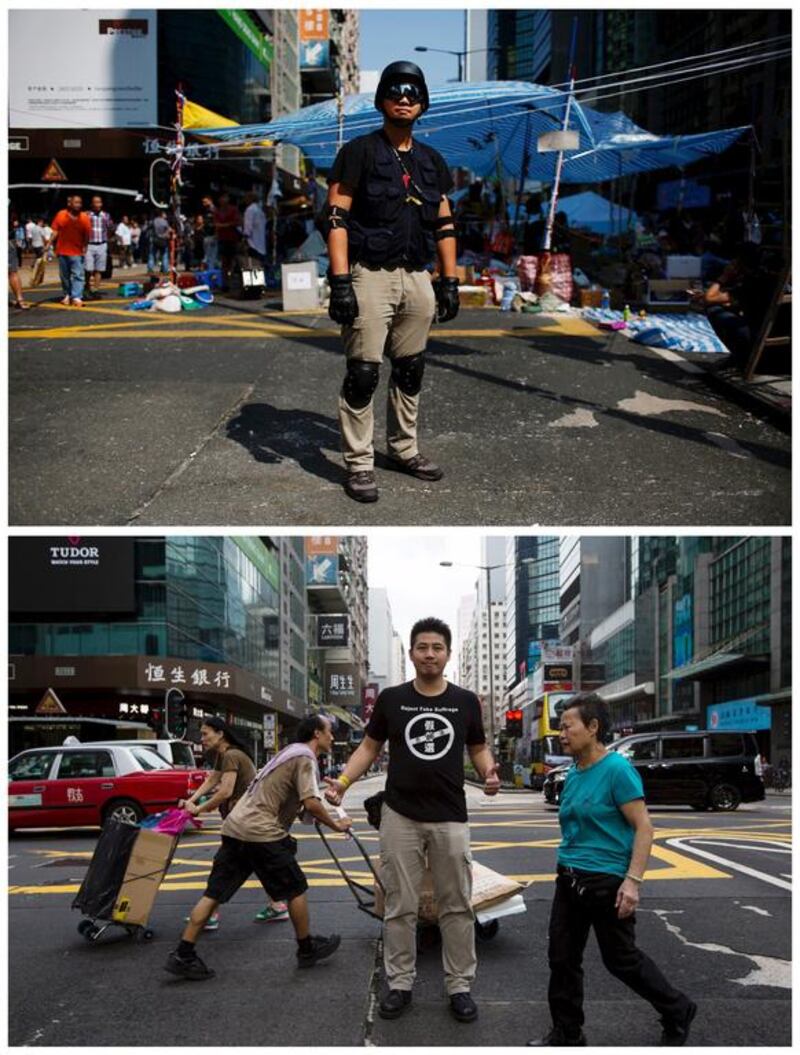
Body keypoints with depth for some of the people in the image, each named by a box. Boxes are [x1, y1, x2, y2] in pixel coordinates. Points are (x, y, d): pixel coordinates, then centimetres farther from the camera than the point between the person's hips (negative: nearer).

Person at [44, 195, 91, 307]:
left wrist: (84, 247, -13)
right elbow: (55, 231, 0)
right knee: (64, 275, 12)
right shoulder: (61, 215, -4)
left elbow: (87, 235, -5)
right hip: (62, 250, 2)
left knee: (78, 275, -10)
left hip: (77, 252, -2)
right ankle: (67, 295, 26)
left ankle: (77, 297, -16)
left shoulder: (84, 218, -7)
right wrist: (49, 242, -7)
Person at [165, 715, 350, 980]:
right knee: (295, 889, 7)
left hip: (234, 826, 9)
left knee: (215, 892, 6)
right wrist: (336, 825, -3)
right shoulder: (305, 758, -5)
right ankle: (307, 949, 19)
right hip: (261, 832, -9)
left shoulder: (291, 752, 24)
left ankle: (183, 956, 3)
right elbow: (311, 804, -15)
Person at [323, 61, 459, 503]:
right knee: (363, 373, -7)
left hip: (417, 278, 6)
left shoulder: (431, 161, 14)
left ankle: (404, 450, 26)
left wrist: (450, 281, 11)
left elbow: (444, 225, 17)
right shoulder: (359, 152, -3)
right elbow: (336, 218, -10)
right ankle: (359, 464, 0)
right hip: (370, 274, -6)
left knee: (410, 371, 12)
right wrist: (340, 282, -18)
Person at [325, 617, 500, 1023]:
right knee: (400, 906, 5)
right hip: (400, 817, 0)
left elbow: (478, 749, 13)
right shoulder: (391, 699, 2)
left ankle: (460, 986, 14)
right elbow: (369, 747, 8)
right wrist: (342, 781, -8)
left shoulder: (465, 701, 4)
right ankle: (400, 984, 15)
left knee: (457, 905, 5)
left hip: (449, 818, 1)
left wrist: (488, 772, -10)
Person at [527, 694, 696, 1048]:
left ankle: (677, 1013, 25)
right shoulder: (573, 774, 9)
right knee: (562, 958, 7)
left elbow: (643, 827, -17)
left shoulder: (617, 769, -15)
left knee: (621, 959, 5)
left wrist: (633, 881, -23)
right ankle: (566, 1035, 18)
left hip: (607, 882, -8)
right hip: (570, 880, 8)